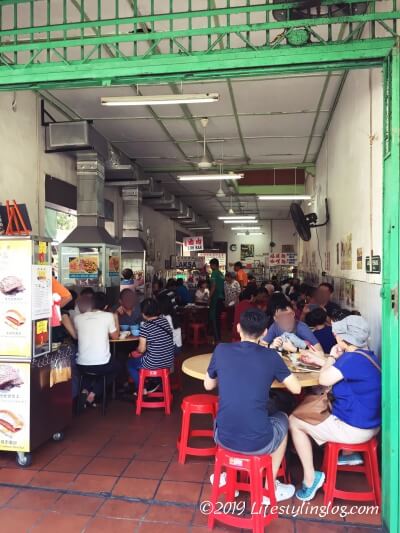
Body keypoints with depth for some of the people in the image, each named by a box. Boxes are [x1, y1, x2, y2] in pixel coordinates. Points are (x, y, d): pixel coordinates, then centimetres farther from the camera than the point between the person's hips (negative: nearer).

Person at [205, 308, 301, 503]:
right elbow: (296, 388, 4)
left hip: (223, 438, 2)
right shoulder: (271, 356, -6)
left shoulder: (221, 350, -2)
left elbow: (208, 385, 11)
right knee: (282, 419, 30)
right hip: (258, 443, -2)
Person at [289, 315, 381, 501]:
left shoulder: (354, 358, -28)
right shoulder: (364, 355, 4)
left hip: (355, 429, -10)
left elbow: (324, 379, -26)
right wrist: (317, 360, 17)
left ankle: (310, 477, 2)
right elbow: (339, 371, 18)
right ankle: (349, 454, 33)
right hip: (367, 421, 10)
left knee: (294, 421, -2)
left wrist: (332, 357, -9)